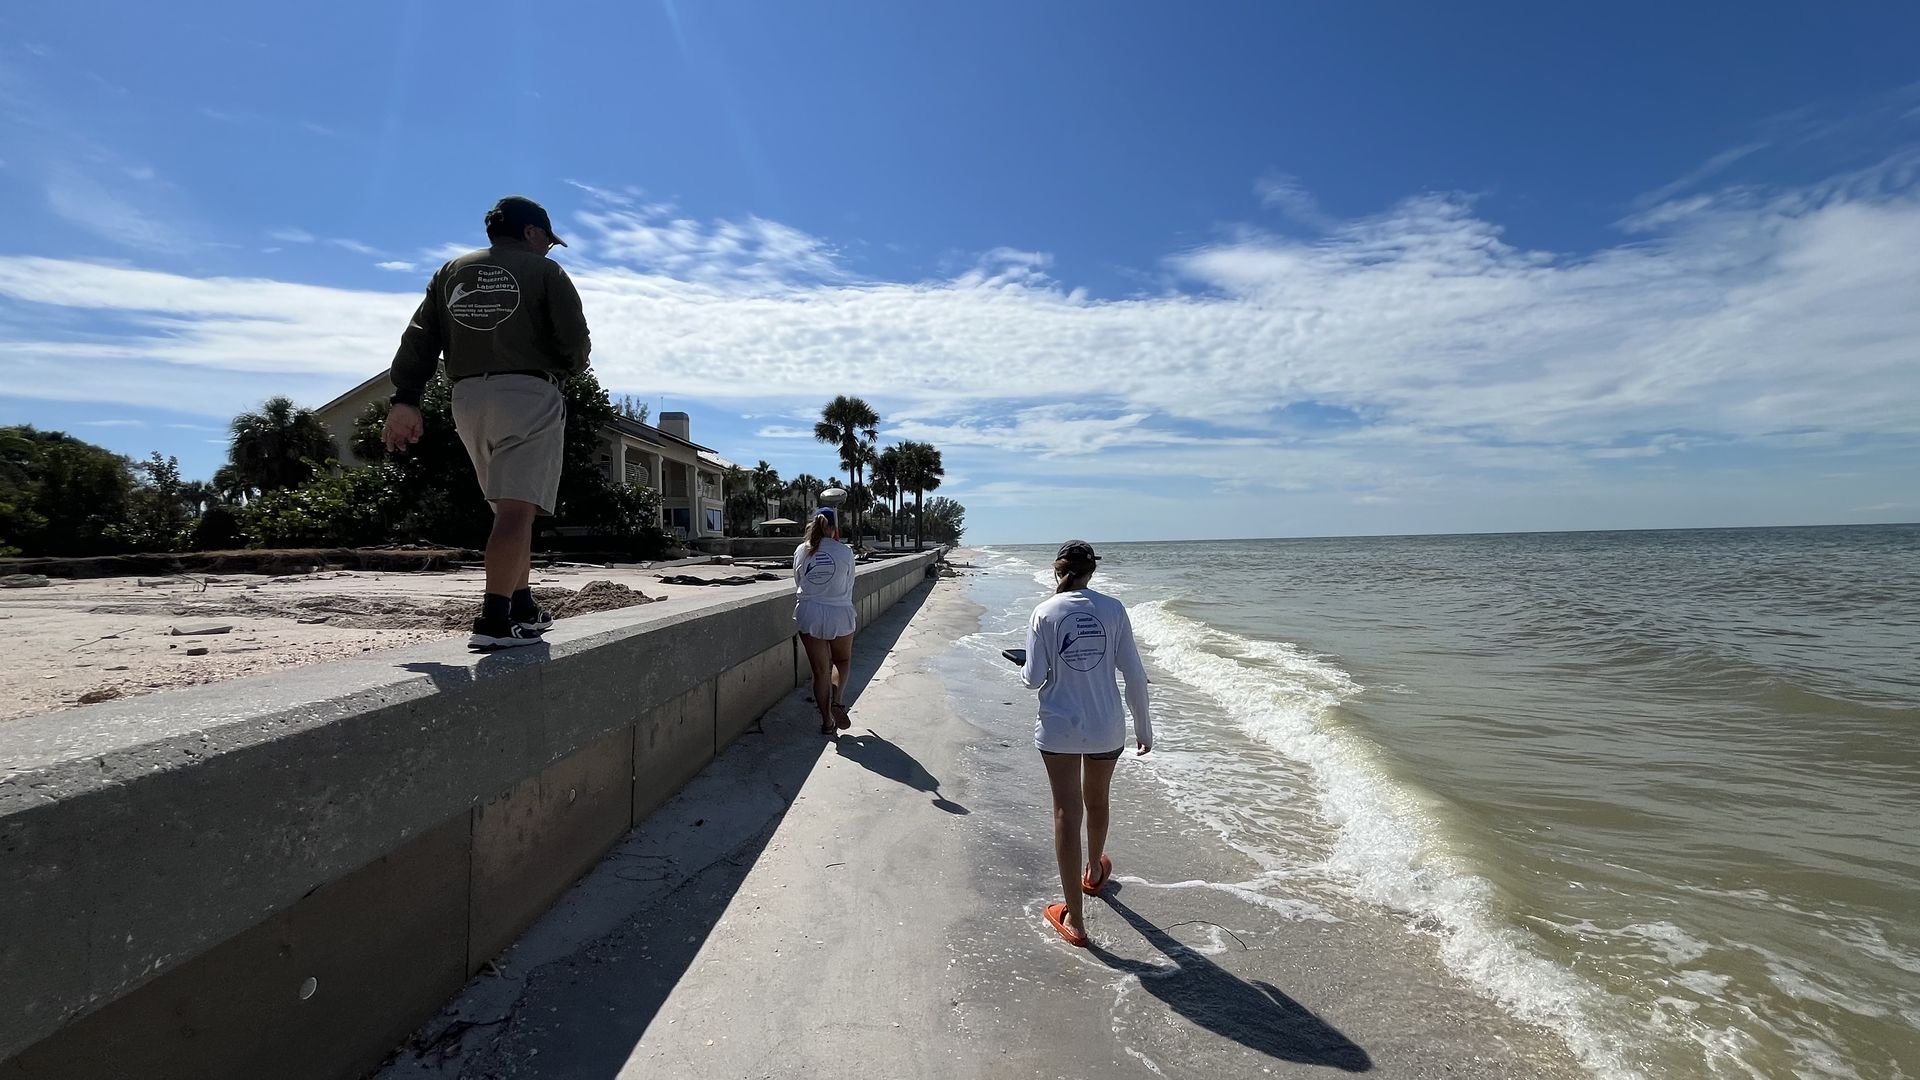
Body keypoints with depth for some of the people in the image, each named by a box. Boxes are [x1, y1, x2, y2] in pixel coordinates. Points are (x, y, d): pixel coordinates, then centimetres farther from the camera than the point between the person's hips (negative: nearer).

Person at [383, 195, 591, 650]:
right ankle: (493, 619, -22)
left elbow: (418, 338, 10)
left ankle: (522, 608, 19)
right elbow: (576, 340, -5)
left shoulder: (452, 271, 19)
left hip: (468, 397, 6)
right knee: (517, 509, -13)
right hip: (528, 394, -6)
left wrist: (406, 399, 7)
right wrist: (564, 370, 15)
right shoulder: (544, 271, 5)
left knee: (513, 507, 16)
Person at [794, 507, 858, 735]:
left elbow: (798, 584, 7)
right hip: (839, 614, -2)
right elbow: (849, 586, 1)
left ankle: (827, 721, 18)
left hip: (809, 615, 2)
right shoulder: (845, 552, -9)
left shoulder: (800, 551, -2)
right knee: (842, 660, 23)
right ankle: (836, 701, 0)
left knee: (820, 671, 12)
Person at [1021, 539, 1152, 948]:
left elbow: (1033, 678, -9)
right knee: (1096, 803, 25)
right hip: (1106, 729, 2)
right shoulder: (1112, 609, -6)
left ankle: (1074, 919, 12)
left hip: (1058, 729, -2)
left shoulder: (1045, 613, -10)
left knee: (1067, 814, 6)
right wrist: (1143, 727, 7)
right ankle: (1094, 872, 52)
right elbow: (1135, 674, -4)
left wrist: (1024, 669, 15)